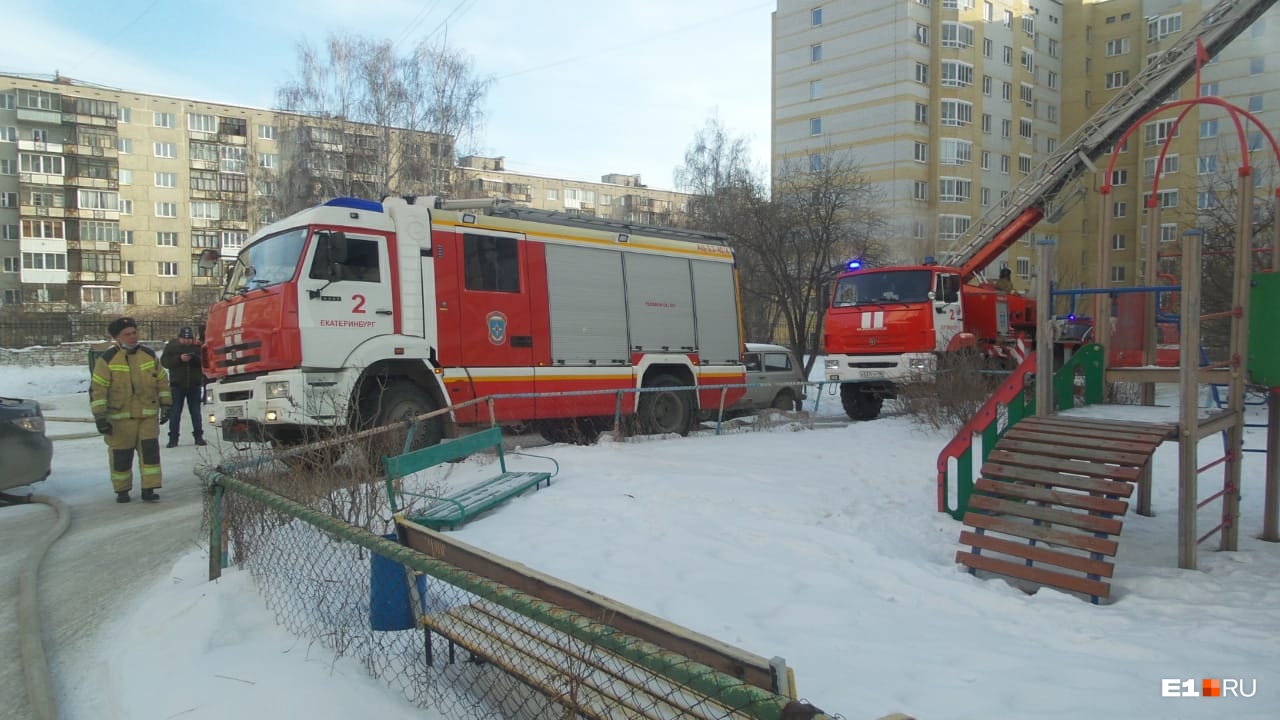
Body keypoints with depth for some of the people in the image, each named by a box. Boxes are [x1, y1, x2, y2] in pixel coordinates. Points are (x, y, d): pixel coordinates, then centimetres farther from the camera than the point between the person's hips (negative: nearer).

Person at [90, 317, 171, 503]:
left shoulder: (149, 355, 7)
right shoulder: (107, 360, -5)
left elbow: (162, 381, 15)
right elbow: (97, 390, -6)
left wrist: (165, 405, 12)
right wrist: (99, 416, -10)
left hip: (148, 415, 2)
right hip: (120, 417, -2)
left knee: (150, 450, -6)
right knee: (121, 455, 5)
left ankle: (149, 488, 0)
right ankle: (122, 490, 20)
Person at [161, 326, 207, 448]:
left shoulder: (198, 346, 0)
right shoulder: (171, 345, 0)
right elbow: (164, 361, -9)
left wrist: (196, 358, -25)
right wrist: (179, 359, -22)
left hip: (195, 384, 0)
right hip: (177, 384, 0)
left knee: (196, 412, 7)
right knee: (175, 412, 2)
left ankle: (198, 436, 14)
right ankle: (173, 438, 7)